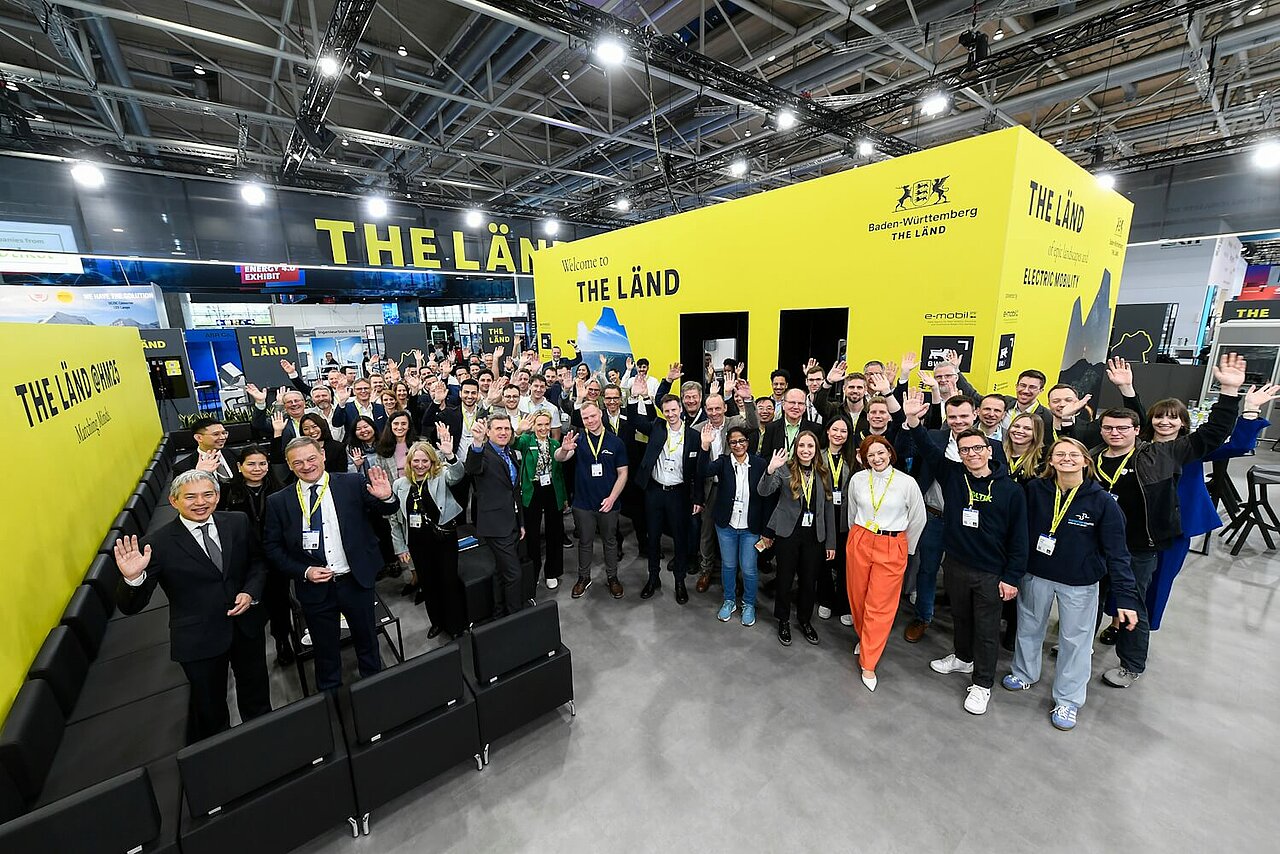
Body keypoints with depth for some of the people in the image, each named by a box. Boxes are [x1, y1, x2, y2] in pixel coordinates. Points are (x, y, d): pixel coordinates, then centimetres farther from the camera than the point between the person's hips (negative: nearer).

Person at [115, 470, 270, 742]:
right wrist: (133, 578, -35)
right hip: (199, 640, -3)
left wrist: (251, 592, -12)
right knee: (210, 712, 18)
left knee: (257, 698, 26)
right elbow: (130, 606, -15)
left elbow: (257, 561, 5)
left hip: (247, 626, 4)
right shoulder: (158, 545, -18)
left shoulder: (238, 523, -8)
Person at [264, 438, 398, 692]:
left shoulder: (352, 484, -7)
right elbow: (273, 549, 3)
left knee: (367, 643, 18)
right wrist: (304, 571, -11)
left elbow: (385, 511, -4)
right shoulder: (278, 502, -2)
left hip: (356, 581, 0)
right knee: (325, 652, 19)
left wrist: (386, 497, -27)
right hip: (314, 587, 1)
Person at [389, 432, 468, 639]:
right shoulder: (399, 485, 1)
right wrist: (401, 547, 6)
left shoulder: (441, 477, -8)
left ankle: (456, 624, 23)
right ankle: (437, 621, 36)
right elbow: (395, 519, 8)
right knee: (427, 583, 16)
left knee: (449, 581, 3)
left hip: (444, 537, -3)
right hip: (418, 542, 4)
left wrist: (449, 455, -53)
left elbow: (457, 474, -33)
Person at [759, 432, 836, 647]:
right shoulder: (785, 469, -7)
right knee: (785, 578, 9)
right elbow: (763, 491, -21)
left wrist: (831, 542, 6)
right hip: (788, 533, -3)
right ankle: (783, 621, 30)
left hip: (814, 536, 3)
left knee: (809, 580, 14)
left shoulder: (823, 474, 3)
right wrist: (770, 470, -40)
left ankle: (805, 620, 37)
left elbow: (829, 508, 7)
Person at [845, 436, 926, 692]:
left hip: (892, 548, -3)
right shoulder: (857, 479, -2)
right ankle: (864, 639, 40)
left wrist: (906, 548, 11)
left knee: (880, 605, -1)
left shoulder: (907, 483, -9)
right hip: (859, 543, 3)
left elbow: (918, 519, 4)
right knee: (858, 598, 13)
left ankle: (868, 664, 11)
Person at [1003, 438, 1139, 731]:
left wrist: (1126, 597, -14)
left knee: (1075, 640, 12)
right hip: (1035, 575, 1)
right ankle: (1024, 674, 42)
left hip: (1079, 584, -1)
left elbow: (1116, 552, -10)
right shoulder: (1035, 490, -10)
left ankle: (1068, 701, 30)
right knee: (1028, 628, 18)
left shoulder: (1102, 501, -13)